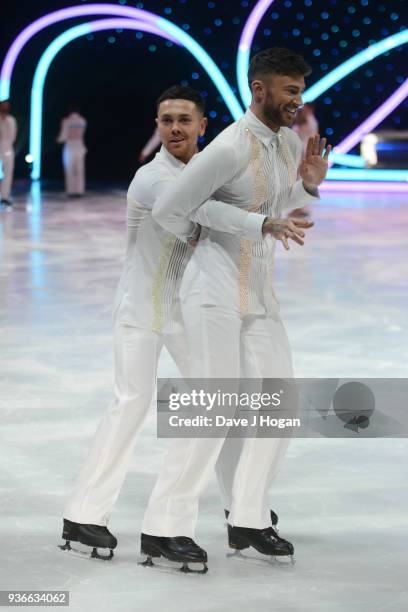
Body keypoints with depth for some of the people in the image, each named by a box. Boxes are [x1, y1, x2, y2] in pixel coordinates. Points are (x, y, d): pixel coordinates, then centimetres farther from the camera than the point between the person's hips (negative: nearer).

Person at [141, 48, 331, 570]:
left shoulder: (288, 139, 6)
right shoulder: (230, 148, -20)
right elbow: (168, 211, -18)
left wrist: (310, 183, -2)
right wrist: (210, 240, 1)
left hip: (258, 291, 9)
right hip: (217, 288, -9)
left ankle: (248, 520, 15)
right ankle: (163, 528, -2)